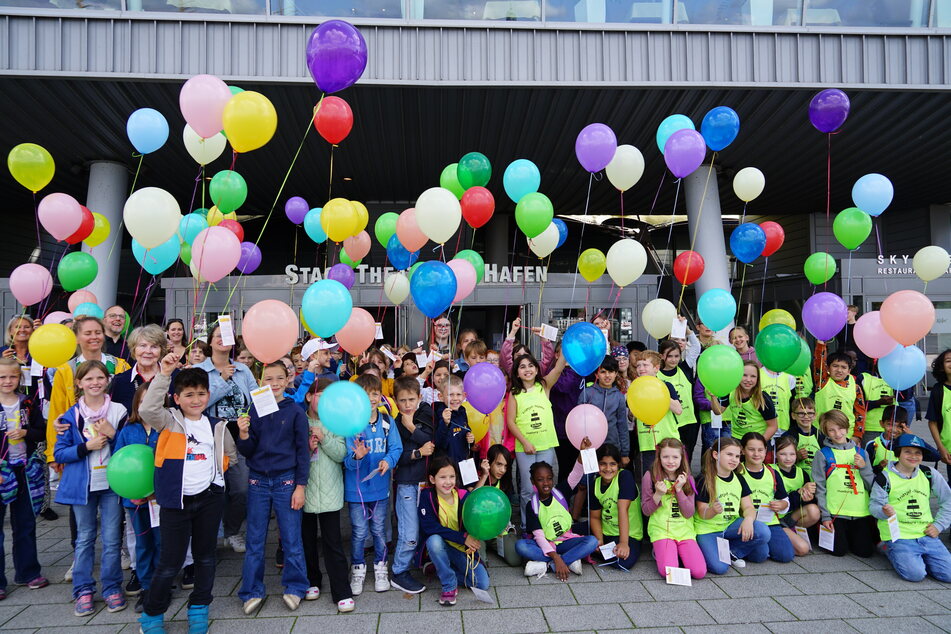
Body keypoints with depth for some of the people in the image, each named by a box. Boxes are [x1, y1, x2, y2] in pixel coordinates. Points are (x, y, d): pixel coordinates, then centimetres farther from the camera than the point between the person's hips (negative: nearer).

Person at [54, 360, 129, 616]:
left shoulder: (119, 411, -2)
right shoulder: (71, 416, -1)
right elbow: (59, 453, -1)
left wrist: (113, 435, -15)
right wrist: (86, 447, -16)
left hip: (112, 482, 0)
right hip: (82, 485, 1)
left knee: (112, 539, 5)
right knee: (84, 538, 11)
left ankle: (112, 588, 18)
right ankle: (83, 590, 22)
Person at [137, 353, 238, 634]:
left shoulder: (217, 427, 7)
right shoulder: (169, 421, -2)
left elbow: (231, 457, 18)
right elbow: (147, 410, -24)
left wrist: (213, 472, 2)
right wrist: (163, 374, -29)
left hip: (209, 498, 3)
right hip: (176, 500, -3)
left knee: (205, 556, 13)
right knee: (170, 560, 3)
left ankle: (199, 608, 30)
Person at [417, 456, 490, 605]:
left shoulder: (463, 496, -12)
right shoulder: (427, 495, -16)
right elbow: (429, 526, -23)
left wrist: (471, 545, -29)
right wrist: (463, 537, -28)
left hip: (463, 548, 2)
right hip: (439, 546, -2)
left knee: (482, 584, -12)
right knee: (434, 540, -36)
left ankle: (441, 570, 9)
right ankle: (449, 586, -16)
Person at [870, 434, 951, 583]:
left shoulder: (929, 474, 5)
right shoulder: (885, 477, -7)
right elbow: (874, 505, -5)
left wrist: (939, 525, 5)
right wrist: (884, 511, -28)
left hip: (927, 535, 4)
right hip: (898, 537, -4)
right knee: (915, 574, -21)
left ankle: (918, 557, 18)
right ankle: (891, 552, 9)